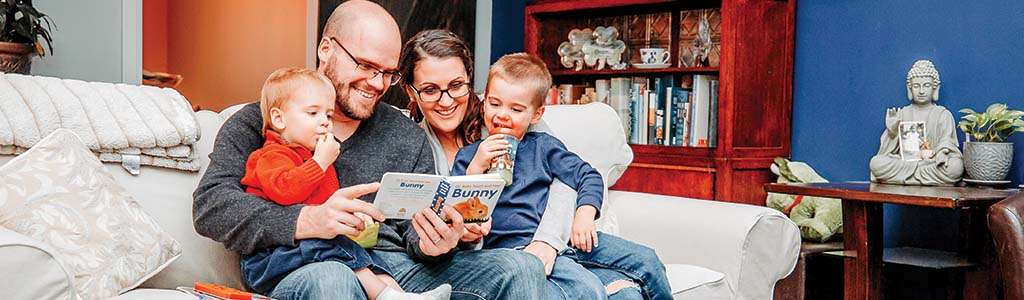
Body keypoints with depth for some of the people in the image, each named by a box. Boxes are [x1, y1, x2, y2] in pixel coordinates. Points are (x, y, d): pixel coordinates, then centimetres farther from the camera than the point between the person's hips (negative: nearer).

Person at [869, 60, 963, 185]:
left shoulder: (943, 115, 12)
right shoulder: (902, 114, 15)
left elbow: (947, 146, -1)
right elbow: (885, 152, 9)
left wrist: (936, 156, -24)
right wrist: (891, 131, -10)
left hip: (933, 163, -1)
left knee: (956, 166, -34)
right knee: (875, 162, -29)